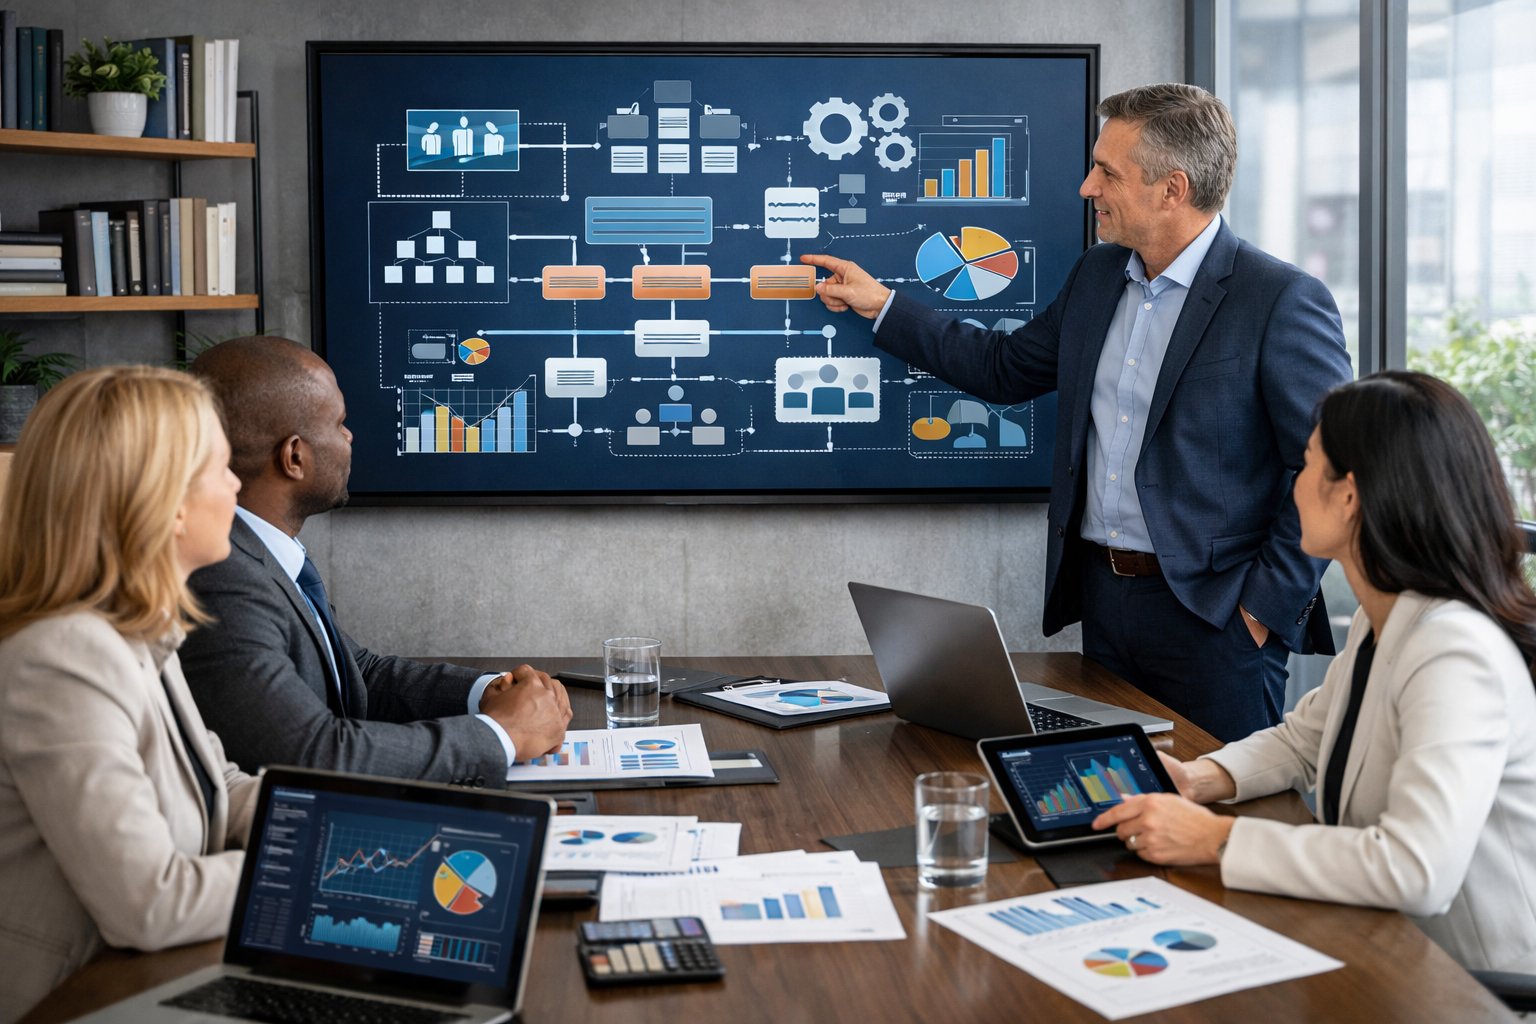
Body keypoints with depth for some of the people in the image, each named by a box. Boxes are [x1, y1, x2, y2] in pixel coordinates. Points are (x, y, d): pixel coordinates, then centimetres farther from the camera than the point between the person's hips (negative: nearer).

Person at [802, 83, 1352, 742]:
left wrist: (1267, 605, -13)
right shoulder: (1098, 274, 10)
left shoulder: (1283, 302, -14)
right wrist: (881, 305, 19)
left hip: (1213, 614, -6)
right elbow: (1004, 367, 21)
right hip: (1102, 594, 7)